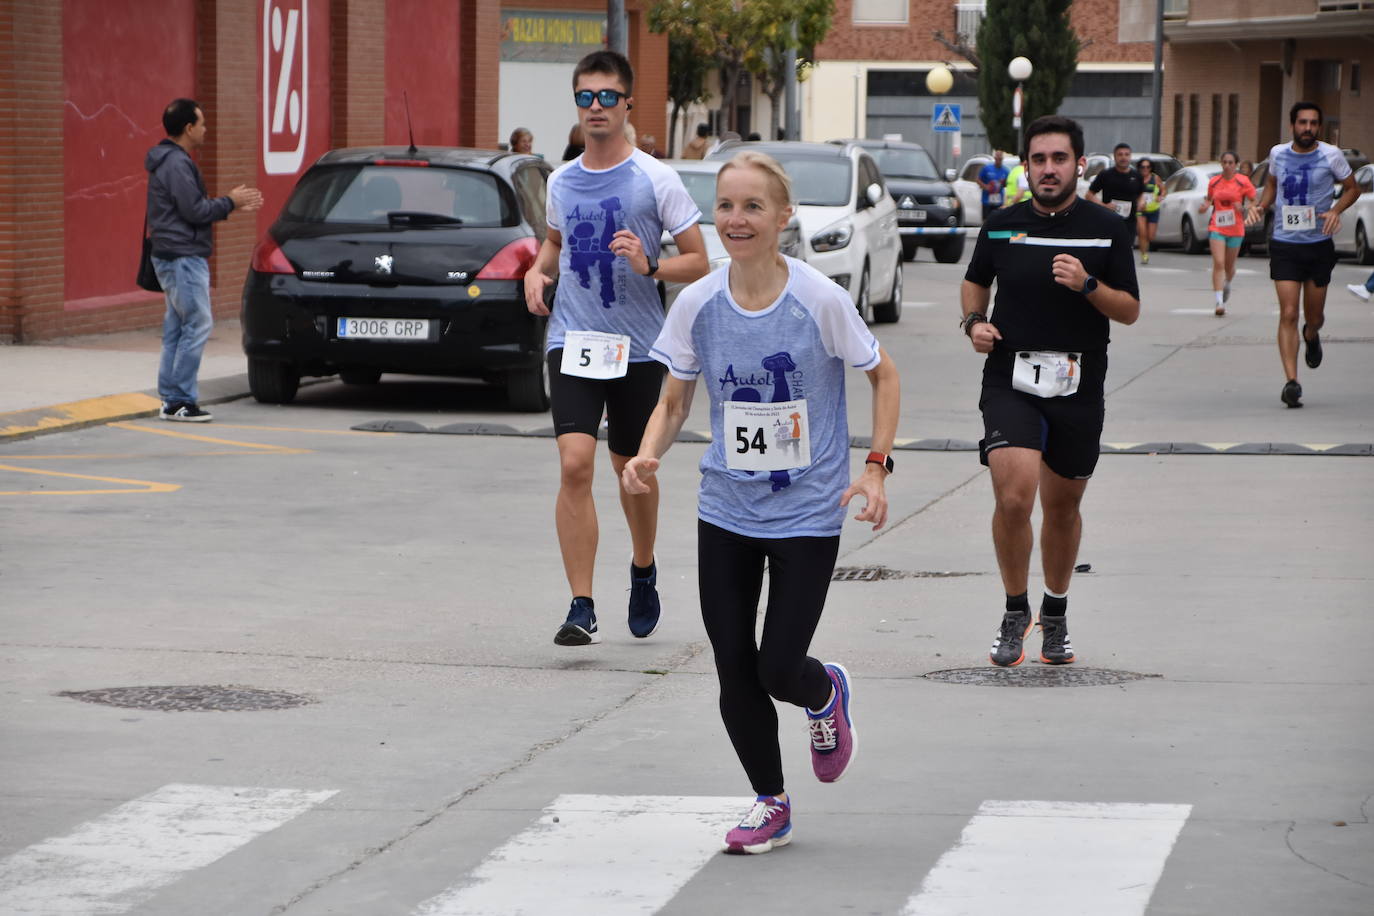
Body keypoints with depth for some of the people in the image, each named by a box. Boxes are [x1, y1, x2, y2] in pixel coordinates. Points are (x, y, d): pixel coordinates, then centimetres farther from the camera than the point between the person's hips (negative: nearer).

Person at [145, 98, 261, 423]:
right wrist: (230, 202, -8)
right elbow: (195, 211, -21)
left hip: (174, 257, 11)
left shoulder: (171, 161, 17)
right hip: (183, 257, -11)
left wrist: (233, 205, 15)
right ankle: (182, 401, -8)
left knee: (176, 329, 11)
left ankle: (171, 401, 12)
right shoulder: (177, 164, -16)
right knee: (198, 324, -9)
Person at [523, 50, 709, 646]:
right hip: (572, 342, 2)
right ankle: (581, 608, -14)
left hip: (636, 346, -2)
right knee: (575, 464, -15)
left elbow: (698, 262, -2)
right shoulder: (561, 181, 7)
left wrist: (649, 266, -21)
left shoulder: (656, 180, -5)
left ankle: (643, 570, 41)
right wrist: (538, 271, 7)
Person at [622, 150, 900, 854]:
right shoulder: (698, 304, -5)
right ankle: (771, 802, 24)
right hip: (725, 510, 3)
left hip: (807, 513, -3)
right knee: (733, 670, 3)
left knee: (779, 668, -8)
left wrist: (876, 467, -8)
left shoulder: (819, 300, -14)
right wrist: (646, 457, -15)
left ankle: (827, 694, 30)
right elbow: (673, 403, 5)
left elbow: (883, 375, 1)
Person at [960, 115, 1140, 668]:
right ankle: (1015, 612, 2)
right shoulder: (1001, 227, 4)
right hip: (1011, 379, -1)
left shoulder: (1106, 229, 1)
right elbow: (974, 282, 22)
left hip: (1078, 388, 1)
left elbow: (1130, 310, 2)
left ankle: (1055, 616, 33)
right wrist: (975, 322, 2)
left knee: (1063, 506, 12)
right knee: (1013, 498, -18)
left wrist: (1088, 284, -16)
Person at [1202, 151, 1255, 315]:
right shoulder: (1214, 182, 4)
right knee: (1218, 263, -14)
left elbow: (1255, 201, 0)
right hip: (1217, 228, 0)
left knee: (1229, 266, 13)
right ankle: (1219, 302, -16)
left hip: (1235, 229, 0)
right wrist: (1205, 205, -3)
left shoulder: (1242, 182, -3)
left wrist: (1243, 208, -19)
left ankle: (1227, 285, 48)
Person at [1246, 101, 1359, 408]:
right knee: (1288, 314, -11)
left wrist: (1335, 210, -13)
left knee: (1313, 316, 11)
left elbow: (1352, 188, 6)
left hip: (1319, 245, 0)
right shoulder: (1278, 154, 2)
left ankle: (1312, 337, 50)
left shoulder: (1330, 155, -5)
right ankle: (1291, 382, -14)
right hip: (1284, 245, 0)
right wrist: (1261, 206, 2)